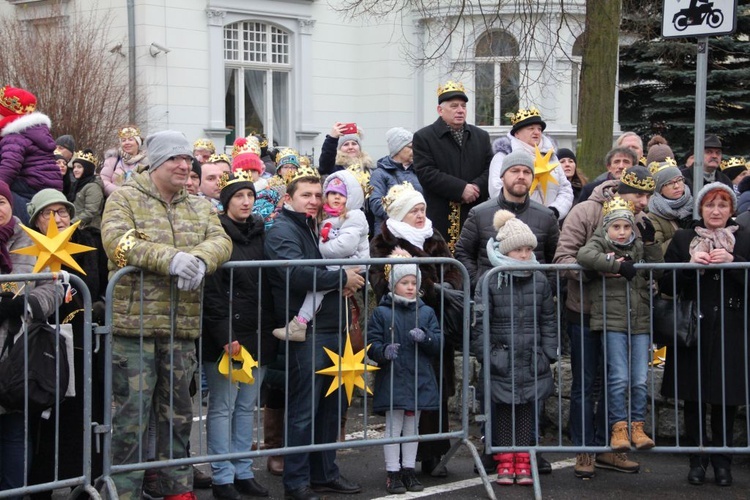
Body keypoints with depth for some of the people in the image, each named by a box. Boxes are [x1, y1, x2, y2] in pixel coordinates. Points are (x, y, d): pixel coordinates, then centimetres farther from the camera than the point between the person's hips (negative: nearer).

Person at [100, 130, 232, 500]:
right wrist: (170, 258, -30)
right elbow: (117, 242, -18)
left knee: (178, 412, 13)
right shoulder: (124, 199, -1)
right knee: (130, 413, -4)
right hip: (134, 323, -5)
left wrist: (200, 259, -24)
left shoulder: (198, 207, 15)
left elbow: (220, 241, 0)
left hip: (182, 327, 5)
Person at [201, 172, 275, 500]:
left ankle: (243, 472, 18)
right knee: (223, 407, -1)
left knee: (247, 406, 11)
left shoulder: (259, 234, 12)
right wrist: (224, 336, -20)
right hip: (226, 334, -6)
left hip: (257, 334, 6)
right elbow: (211, 292, -13)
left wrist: (269, 331, 8)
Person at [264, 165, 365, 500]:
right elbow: (297, 273, -24)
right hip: (306, 333, -9)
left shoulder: (315, 229, 20)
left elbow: (328, 266, 29)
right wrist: (342, 278, -14)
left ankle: (325, 473, 24)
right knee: (304, 410, -5)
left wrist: (345, 284, 5)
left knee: (332, 406, 14)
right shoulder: (282, 231, -9)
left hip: (331, 330, 9)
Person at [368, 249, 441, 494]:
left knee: (412, 427, 12)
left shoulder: (426, 313, 7)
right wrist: (384, 351, -24)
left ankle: (408, 470, 21)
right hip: (392, 380, -3)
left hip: (420, 380, 3)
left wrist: (424, 337, -17)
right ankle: (393, 472, 8)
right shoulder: (382, 313, -2)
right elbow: (372, 343, -4)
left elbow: (438, 345, 3)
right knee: (393, 427, 1)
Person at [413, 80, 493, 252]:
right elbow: (426, 173, -9)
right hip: (441, 217, -4)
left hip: (475, 216, 4)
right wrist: (461, 189, -14)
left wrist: (476, 188, -10)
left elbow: (491, 169, 11)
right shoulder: (423, 137, 3)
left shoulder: (481, 136, 18)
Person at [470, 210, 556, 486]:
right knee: (502, 411, 4)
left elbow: (549, 320, 9)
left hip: (532, 361, 3)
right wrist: (485, 355, -8)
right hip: (502, 359, -3)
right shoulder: (490, 283, -6)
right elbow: (478, 323, -5)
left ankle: (523, 461, 16)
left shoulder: (540, 281, 4)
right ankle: (505, 462, 14)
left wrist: (549, 353, 3)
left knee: (527, 409, 7)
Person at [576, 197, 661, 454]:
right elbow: (584, 255, -19)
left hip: (640, 322, 4)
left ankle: (637, 426, 11)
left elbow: (658, 268, 8)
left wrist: (651, 243, -4)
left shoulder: (638, 247, 16)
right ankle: (619, 428, 0)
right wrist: (617, 265, -23)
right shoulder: (600, 244, 3)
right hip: (612, 321, -4)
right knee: (619, 377, -7)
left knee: (640, 379, 2)